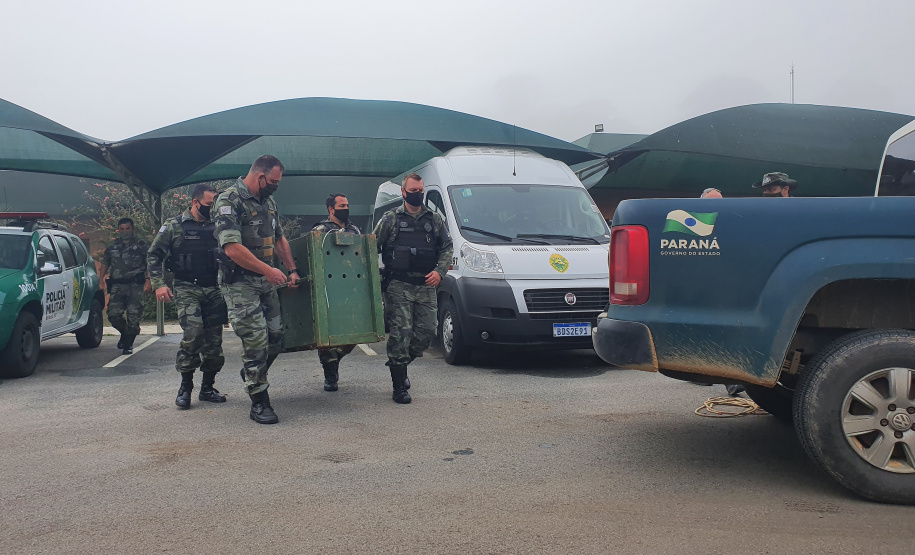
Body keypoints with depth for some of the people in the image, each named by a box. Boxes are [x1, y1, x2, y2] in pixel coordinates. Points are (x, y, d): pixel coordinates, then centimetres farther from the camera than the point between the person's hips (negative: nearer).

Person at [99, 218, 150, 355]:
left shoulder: (141, 245, 7)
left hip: (135, 286, -3)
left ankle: (128, 345, 7)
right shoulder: (112, 247, 17)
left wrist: (148, 281, -9)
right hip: (117, 286, 3)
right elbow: (104, 265, 20)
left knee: (133, 316, -6)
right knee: (113, 315, -7)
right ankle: (124, 333, 22)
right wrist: (101, 280, 8)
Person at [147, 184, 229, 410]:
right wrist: (159, 284, -8)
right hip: (187, 289, -4)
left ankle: (207, 388, 18)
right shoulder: (174, 226, 2)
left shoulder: (216, 226, 11)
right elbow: (153, 255, 3)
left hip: (214, 290, 4)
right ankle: (185, 386, -5)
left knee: (214, 340, 4)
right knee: (193, 331, -21)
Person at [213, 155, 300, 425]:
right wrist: (268, 270, -19)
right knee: (255, 340, -8)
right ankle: (259, 403, 3)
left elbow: (279, 238, 25)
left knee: (276, 337, 10)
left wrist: (292, 270, 19)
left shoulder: (269, 202, 13)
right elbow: (232, 248, -23)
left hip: (266, 282, 8)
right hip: (240, 284, -8)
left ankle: (251, 374, 37)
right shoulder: (229, 201, -14)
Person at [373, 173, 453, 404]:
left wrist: (439, 271, -2)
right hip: (399, 287, -4)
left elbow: (447, 247, 13)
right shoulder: (390, 219, 4)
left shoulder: (435, 220, 12)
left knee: (427, 331, 2)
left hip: (426, 286, 4)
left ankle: (399, 363, 29)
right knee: (401, 332, -8)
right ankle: (399, 387, 0)